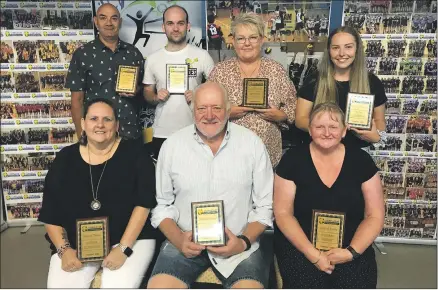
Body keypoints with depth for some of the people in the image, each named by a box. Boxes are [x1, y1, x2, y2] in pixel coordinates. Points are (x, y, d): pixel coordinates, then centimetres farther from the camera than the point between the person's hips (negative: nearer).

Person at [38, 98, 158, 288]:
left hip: (130, 238, -2)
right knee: (59, 286, -19)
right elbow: (50, 213, 7)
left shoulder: (134, 153, -2)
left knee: (119, 286, -25)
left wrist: (123, 248, -16)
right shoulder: (65, 159, 6)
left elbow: (143, 203, -9)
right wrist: (64, 249, -6)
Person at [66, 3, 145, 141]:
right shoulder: (83, 54, -3)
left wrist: (136, 90, -8)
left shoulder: (133, 52, 6)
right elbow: (77, 99, -2)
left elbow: (143, 89, 15)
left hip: (131, 133, 3)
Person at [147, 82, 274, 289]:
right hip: (185, 242, 1)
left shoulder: (252, 144, -2)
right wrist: (179, 239, -9)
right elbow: (162, 205, 7)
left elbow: (264, 205, 2)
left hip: (237, 243, -1)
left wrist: (244, 241, -13)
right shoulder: (171, 146, 1)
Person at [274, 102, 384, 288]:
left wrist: (351, 251, -13)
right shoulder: (293, 159, -6)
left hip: (350, 246, 2)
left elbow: (375, 215, 1)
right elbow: (283, 213, -6)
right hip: (299, 244, -1)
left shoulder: (361, 160, -1)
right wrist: (312, 253, -17)